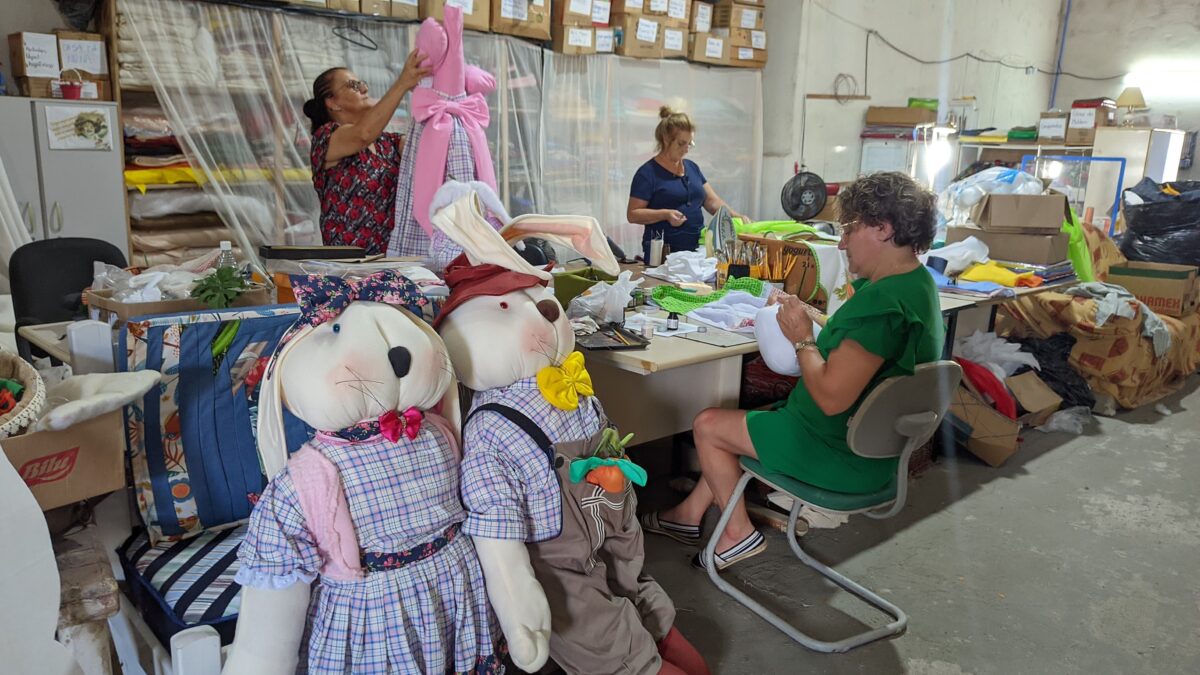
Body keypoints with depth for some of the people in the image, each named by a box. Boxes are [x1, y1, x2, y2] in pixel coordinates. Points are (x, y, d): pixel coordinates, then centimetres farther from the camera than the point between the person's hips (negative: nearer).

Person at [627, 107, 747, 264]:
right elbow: (632, 214, -8)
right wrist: (665, 214, -21)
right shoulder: (648, 173, -5)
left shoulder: (692, 167, 14)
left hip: (696, 248, 6)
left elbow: (712, 201, 14)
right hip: (662, 252, -5)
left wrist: (735, 216, -3)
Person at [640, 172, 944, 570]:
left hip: (846, 456, -10)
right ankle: (691, 514, 30)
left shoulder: (885, 302, -30)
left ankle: (739, 533, 17)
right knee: (748, 414, 22)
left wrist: (802, 339, -16)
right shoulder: (916, 283, 3)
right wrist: (809, 316, 0)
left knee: (708, 426, 1)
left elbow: (831, 397, -31)